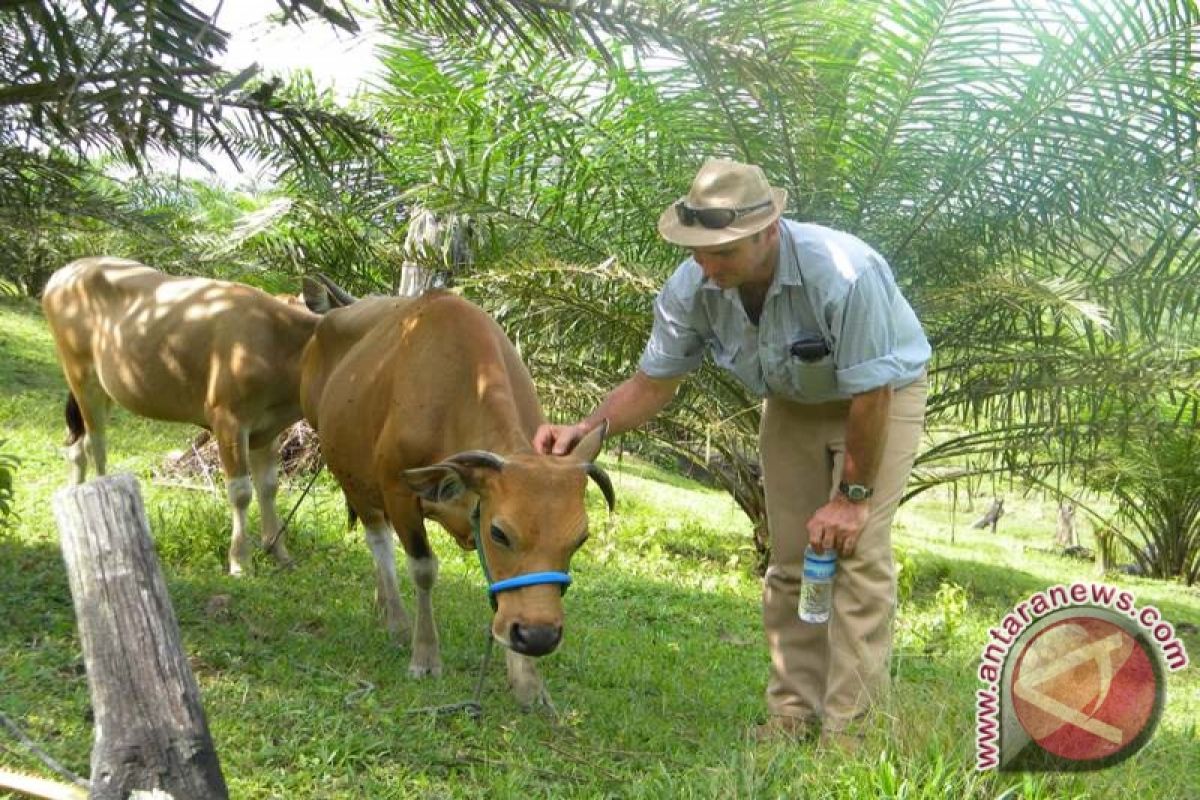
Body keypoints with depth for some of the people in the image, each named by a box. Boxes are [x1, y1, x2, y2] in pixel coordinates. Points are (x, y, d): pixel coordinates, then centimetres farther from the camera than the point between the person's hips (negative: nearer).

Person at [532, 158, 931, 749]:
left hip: (882, 393, -5)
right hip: (793, 403, 5)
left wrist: (853, 493, -22)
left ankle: (848, 729, -9)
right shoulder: (692, 287, -22)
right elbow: (654, 381, -10)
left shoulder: (843, 274, -39)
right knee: (789, 560, 6)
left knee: (858, 552, -14)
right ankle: (793, 713, 16)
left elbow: (870, 394, -30)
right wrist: (588, 428, -27)